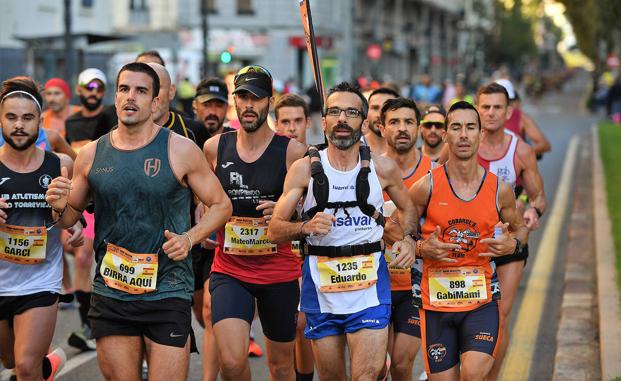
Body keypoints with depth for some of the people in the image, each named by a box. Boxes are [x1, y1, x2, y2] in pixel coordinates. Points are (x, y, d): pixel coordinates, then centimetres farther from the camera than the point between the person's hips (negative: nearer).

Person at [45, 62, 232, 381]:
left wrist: (188, 238, -11)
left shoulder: (180, 149, -3)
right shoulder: (92, 154, 6)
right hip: (110, 293, 3)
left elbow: (221, 205, 4)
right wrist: (59, 207, -6)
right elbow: (71, 215, 17)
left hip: (167, 292, -3)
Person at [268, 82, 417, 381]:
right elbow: (274, 230, 0)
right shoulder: (304, 169, -1)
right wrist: (305, 227, -19)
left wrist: (408, 238, 2)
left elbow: (407, 207, 21)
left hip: (369, 284, -1)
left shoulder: (382, 168, 2)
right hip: (320, 285, 1)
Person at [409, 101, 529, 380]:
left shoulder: (499, 190, 1)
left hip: (481, 300, 0)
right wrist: (421, 249, -13)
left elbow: (520, 227, 19)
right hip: (435, 301, 0)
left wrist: (513, 244, -3)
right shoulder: (426, 187, -5)